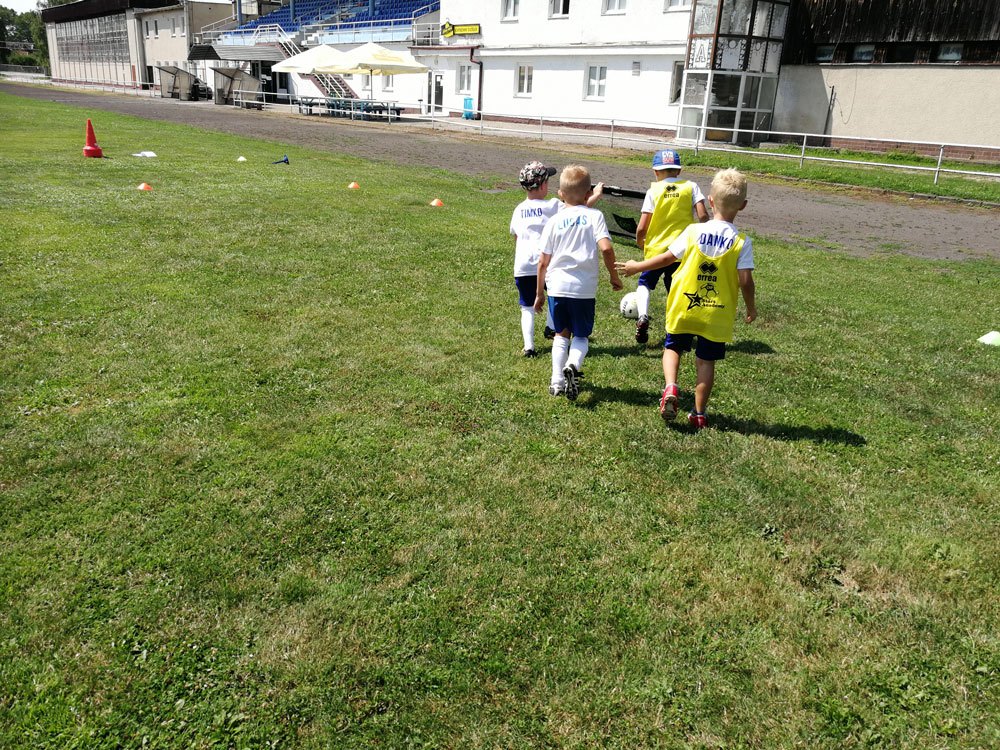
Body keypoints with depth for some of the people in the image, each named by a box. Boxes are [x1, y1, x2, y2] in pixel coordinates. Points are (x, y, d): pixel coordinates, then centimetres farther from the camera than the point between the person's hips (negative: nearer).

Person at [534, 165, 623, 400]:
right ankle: (572, 366, -15)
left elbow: (543, 262, 5)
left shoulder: (554, 221, 4)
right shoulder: (594, 216, -2)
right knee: (581, 335, 14)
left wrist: (539, 293, 14)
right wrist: (614, 276, -1)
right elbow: (606, 248, -16)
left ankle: (557, 380, 14)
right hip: (584, 288, -2)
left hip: (557, 285, 2)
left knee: (561, 334, 20)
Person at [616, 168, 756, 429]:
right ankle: (699, 414, 18)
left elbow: (667, 258, -1)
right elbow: (745, 281, -13)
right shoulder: (742, 242, -11)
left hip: (684, 308, 0)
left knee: (673, 347, 19)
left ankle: (670, 387, -7)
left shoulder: (693, 231, -8)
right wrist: (751, 308, 5)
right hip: (718, 314, 0)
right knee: (706, 361, 12)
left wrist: (636, 266, 14)